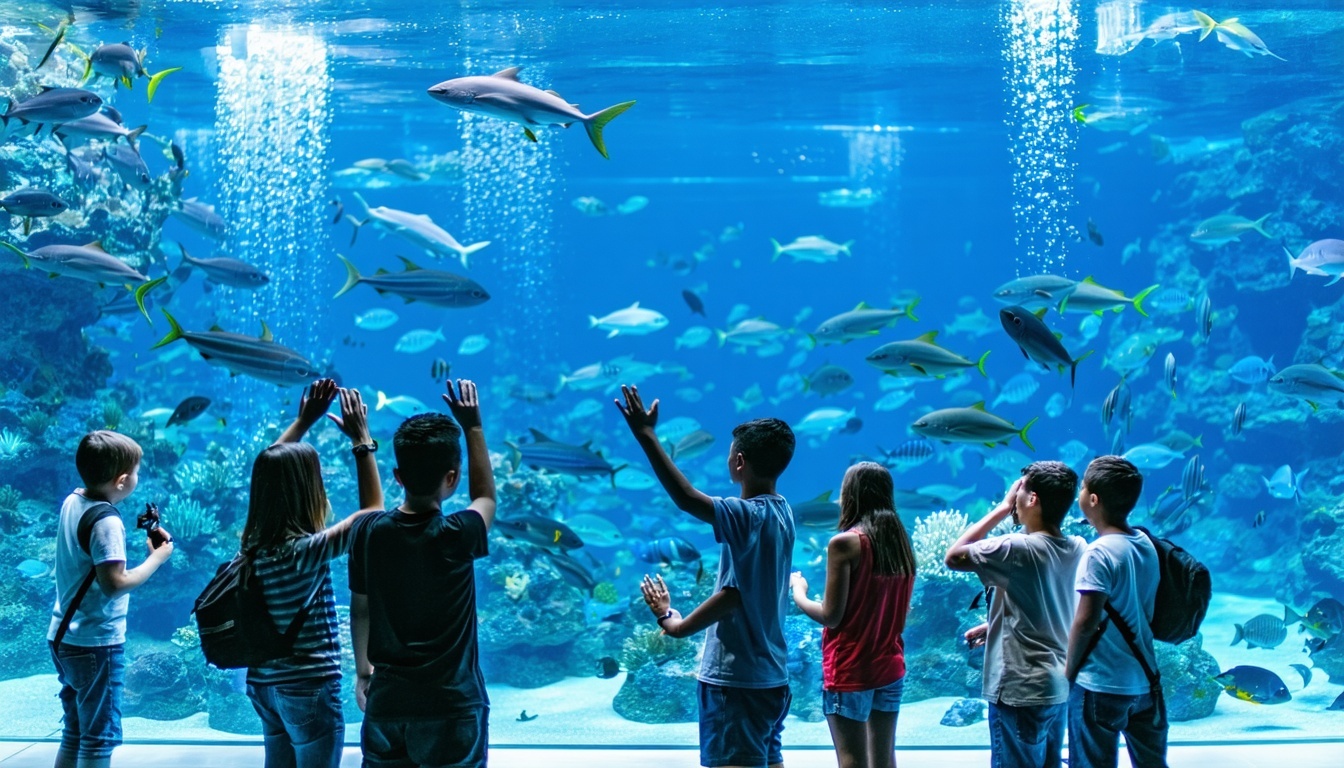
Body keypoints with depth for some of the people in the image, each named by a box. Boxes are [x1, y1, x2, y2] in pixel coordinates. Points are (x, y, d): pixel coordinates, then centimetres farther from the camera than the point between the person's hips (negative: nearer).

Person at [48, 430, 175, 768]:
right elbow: (115, 584, -26)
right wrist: (158, 557, -14)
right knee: (99, 739, 1)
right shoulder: (106, 521, -21)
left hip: (64, 637, 8)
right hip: (96, 644, -8)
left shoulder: (72, 502, 4)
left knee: (75, 733, 18)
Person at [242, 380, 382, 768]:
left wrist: (304, 420, 16)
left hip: (265, 684, 8)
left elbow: (269, 470, 14)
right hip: (309, 687, -8)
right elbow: (372, 512, -16)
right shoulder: (305, 550, -22)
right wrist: (362, 440, -12)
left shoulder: (253, 541, -1)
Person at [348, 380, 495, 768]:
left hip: (386, 703, 3)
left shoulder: (369, 531, -6)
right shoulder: (456, 535, -15)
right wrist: (473, 425, 10)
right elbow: (486, 497, 8)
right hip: (452, 707, -3)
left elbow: (359, 609, 8)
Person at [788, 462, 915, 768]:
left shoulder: (845, 543, -14)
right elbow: (903, 610, 11)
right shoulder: (901, 542, 5)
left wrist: (798, 593, 2)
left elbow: (830, 616, -14)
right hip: (890, 667, 6)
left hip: (850, 670, -6)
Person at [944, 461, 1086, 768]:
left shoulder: (1018, 549, -21)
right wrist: (993, 625, 19)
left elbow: (953, 557, -10)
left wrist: (1002, 509, -9)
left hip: (1021, 691, -8)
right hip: (1059, 687, 8)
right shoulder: (1078, 549, 2)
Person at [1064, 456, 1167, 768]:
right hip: (1146, 680, 7)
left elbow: (1085, 622, -22)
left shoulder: (1099, 553, -19)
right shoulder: (1146, 543, 2)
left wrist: (1068, 673, -10)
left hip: (1101, 685, -7)